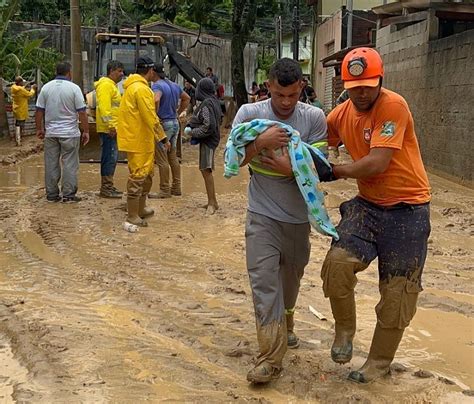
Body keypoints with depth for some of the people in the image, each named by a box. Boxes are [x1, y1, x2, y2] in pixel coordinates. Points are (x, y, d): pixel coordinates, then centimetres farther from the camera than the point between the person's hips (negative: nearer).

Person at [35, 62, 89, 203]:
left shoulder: (46, 87, 4)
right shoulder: (74, 88, -7)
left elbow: (39, 111, 6)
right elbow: (82, 112, -9)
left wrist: (39, 129, 16)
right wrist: (86, 131, -2)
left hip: (50, 132, 4)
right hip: (70, 133, -4)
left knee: (51, 164, 9)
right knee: (70, 164, 2)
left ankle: (51, 194, 13)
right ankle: (68, 195, 3)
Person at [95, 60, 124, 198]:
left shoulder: (112, 85, 21)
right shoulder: (106, 85, -13)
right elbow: (104, 107, -22)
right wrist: (111, 125, -25)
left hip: (112, 128, 11)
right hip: (108, 129, -11)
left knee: (111, 157, 14)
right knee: (109, 157, -9)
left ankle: (108, 186, 20)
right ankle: (106, 188, -6)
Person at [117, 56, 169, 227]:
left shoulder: (133, 86, 15)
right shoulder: (141, 89, -18)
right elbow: (151, 118, -21)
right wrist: (163, 138, -16)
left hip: (142, 140, 11)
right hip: (138, 140, -11)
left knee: (147, 174, 20)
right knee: (138, 176, -5)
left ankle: (141, 208, 30)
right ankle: (132, 216, 1)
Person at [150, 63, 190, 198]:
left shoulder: (157, 85, -14)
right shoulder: (174, 85, 12)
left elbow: (156, 100, -34)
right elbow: (187, 98, 24)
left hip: (163, 124, -9)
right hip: (175, 123, 9)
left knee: (162, 159, -2)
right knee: (173, 157, 15)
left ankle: (165, 190, 1)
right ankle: (176, 188, 20)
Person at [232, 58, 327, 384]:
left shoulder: (314, 118, -7)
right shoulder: (250, 113, -8)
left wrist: (291, 169, -27)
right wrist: (260, 142, -25)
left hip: (298, 215, 2)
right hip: (262, 215, -2)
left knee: (291, 276, 21)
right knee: (264, 280, -10)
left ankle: (285, 324, 49)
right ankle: (271, 357, -7)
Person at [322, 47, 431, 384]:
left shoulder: (393, 106, -18)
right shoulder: (342, 114, 3)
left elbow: (377, 163, -24)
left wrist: (336, 172, -10)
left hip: (407, 208, -5)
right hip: (368, 204, 5)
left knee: (397, 292, 6)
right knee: (338, 261, -19)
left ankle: (380, 362, 26)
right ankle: (345, 331, 7)